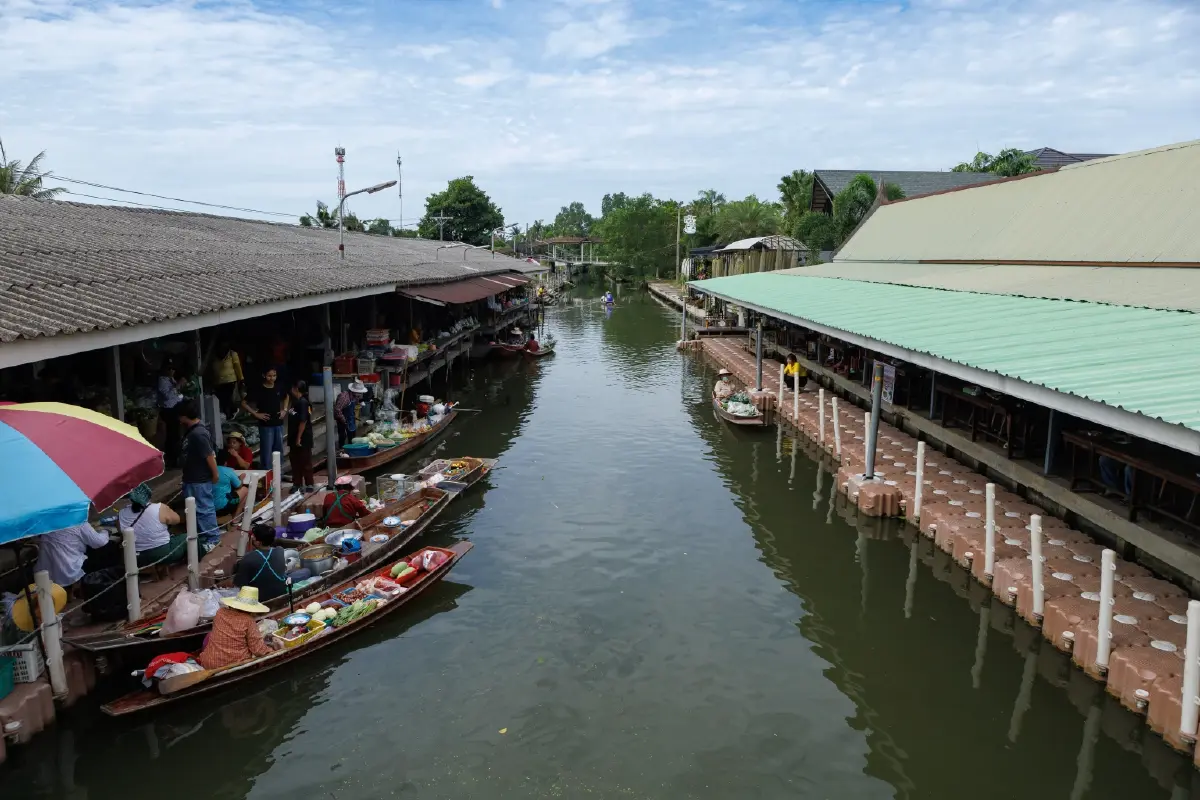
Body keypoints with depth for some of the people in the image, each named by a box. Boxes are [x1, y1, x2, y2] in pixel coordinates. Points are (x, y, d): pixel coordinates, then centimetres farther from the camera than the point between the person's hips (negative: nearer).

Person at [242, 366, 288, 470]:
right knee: (266, 452, -3)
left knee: (279, 451, 13)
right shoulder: (258, 389, -10)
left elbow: (286, 397, 26)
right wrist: (256, 414, -11)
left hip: (278, 424, 5)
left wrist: (284, 410, 11)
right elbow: (244, 403, -6)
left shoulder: (279, 388, 4)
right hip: (266, 425, -5)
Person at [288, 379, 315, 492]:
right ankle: (297, 485, 21)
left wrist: (298, 438, -20)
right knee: (296, 462, 13)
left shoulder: (303, 402, -17)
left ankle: (309, 485, 10)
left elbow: (303, 421, -21)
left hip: (303, 439, -9)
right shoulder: (296, 402, 12)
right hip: (295, 438, 9)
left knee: (305, 462, 1)